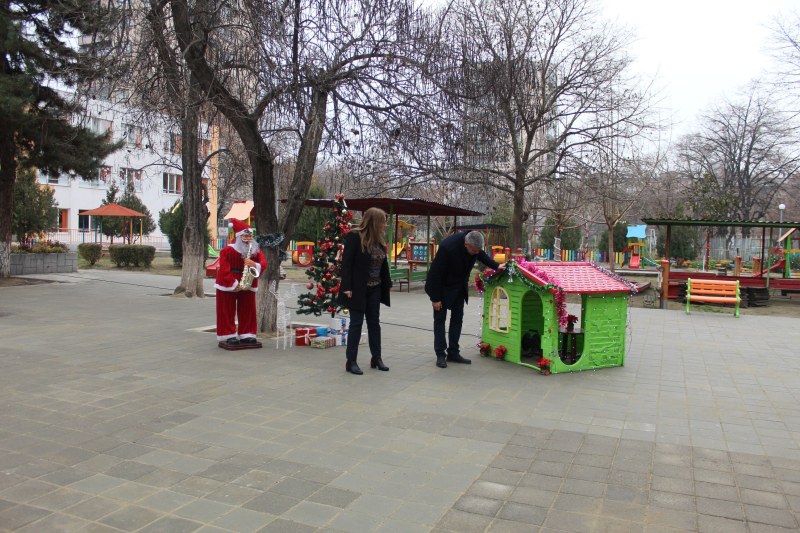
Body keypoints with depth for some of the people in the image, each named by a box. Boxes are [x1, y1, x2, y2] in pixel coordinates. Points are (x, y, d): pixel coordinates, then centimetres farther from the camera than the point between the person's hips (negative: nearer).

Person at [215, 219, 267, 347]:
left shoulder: (256, 250, 3)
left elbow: (263, 263, -7)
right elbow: (224, 269, -16)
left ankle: (247, 335, 11)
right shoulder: (228, 250, -12)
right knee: (228, 311, 1)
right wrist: (234, 284, -21)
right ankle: (229, 336, 7)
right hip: (228, 285, -4)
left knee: (248, 311, 5)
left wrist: (255, 264, -29)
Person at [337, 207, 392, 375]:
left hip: (374, 289, 7)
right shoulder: (354, 236, -13)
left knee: (374, 323, 12)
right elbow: (346, 263, -16)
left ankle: (376, 358, 22)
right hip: (358, 289, -7)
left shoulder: (379, 240, 7)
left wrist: (387, 283, 11)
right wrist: (347, 287, -20)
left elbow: (383, 263, 14)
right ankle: (351, 361, 8)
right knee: (356, 323, -1)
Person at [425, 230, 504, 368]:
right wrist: (435, 298, -23)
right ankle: (440, 355, 3)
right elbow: (436, 272, -28)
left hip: (460, 287, 6)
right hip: (443, 287, -6)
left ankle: (453, 353, 14)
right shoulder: (448, 247, -35)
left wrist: (496, 266, -5)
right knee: (440, 319, -2)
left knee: (457, 319, 7)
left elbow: (482, 255, 9)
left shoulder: (475, 245, -17)